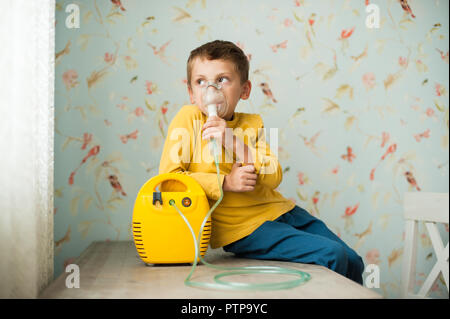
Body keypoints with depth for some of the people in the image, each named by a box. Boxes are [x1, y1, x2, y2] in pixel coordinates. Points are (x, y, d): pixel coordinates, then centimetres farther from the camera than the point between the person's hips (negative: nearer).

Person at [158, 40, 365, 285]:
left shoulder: (251, 124, 7)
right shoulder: (188, 119, -5)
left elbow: (274, 177, -7)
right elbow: (168, 179, -12)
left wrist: (233, 142, -19)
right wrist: (225, 182, -19)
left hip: (280, 210, 6)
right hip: (244, 228, -6)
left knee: (353, 262, 8)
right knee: (332, 256, -19)